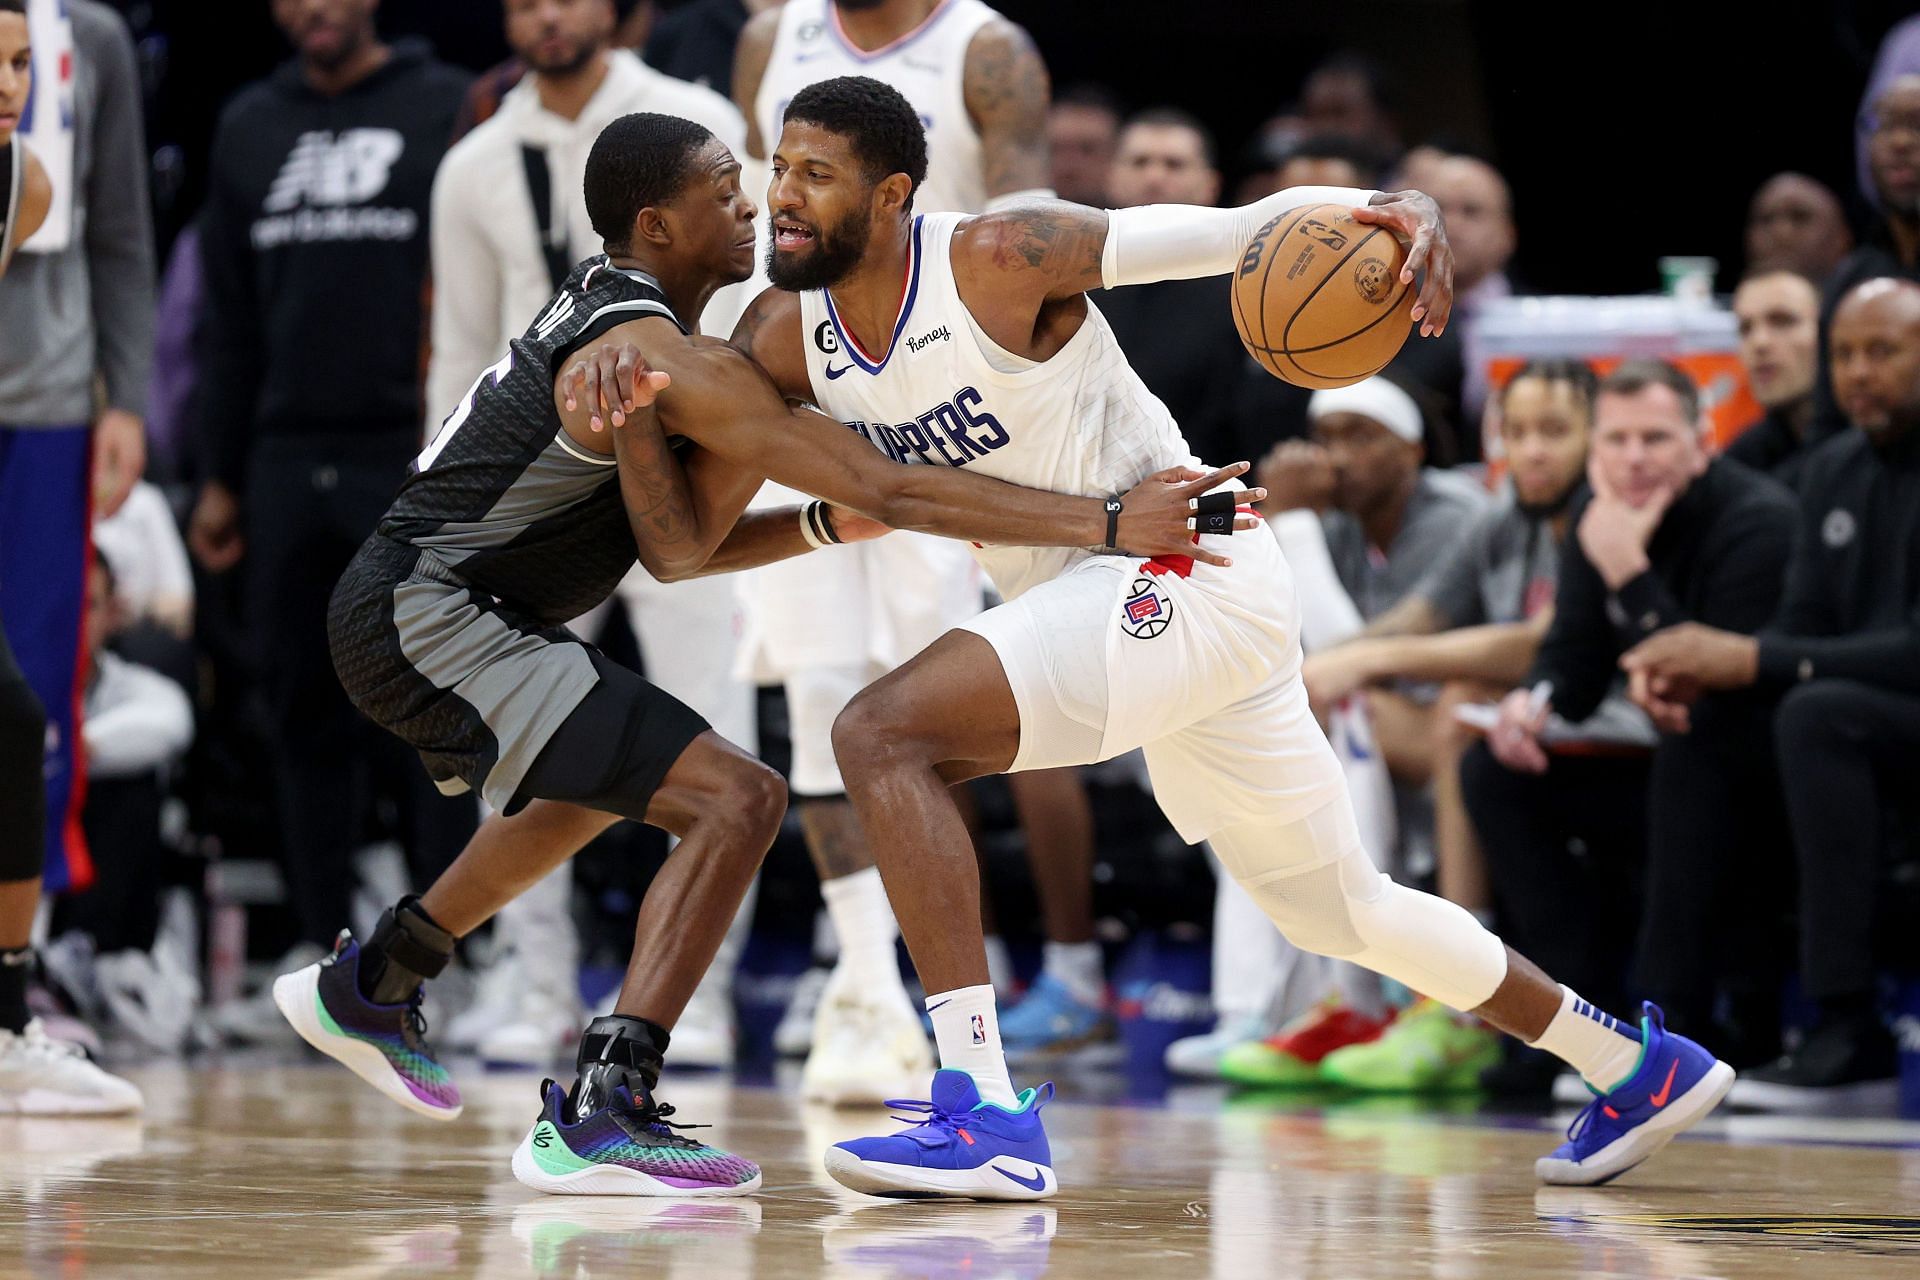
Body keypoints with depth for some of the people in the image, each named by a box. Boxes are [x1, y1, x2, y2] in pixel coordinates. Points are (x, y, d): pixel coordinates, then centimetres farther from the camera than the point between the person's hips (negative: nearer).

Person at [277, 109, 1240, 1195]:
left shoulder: (608, 315, 12)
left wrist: (836, 525, 0)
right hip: (429, 621, -11)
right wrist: (1110, 523, -23)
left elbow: (674, 549, 13)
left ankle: (367, 989, 50)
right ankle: (598, 1118, -23)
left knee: (605, 780, 37)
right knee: (738, 801, -17)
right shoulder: (670, 360, -19)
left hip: (408, 610, 11)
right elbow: (889, 488, -23)